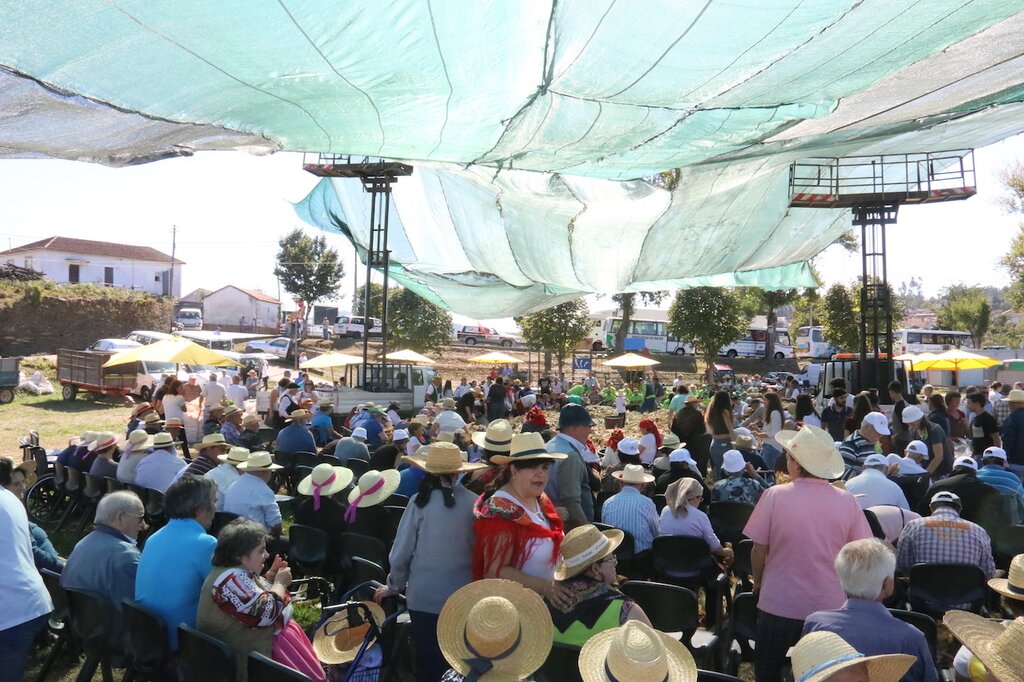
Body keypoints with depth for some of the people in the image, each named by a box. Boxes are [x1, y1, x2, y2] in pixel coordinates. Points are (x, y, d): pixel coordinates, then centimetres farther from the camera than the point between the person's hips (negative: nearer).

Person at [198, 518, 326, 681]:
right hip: (254, 649, -10)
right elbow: (266, 613, -28)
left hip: (259, 636, 10)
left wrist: (271, 576, 2)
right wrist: (280, 583, -14)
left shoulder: (236, 571, 6)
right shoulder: (232, 579, -27)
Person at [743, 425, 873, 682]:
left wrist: (758, 583, 11)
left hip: (779, 604, -2)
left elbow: (759, 550, -8)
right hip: (830, 607, 3)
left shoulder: (775, 496, -17)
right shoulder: (847, 501, -10)